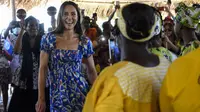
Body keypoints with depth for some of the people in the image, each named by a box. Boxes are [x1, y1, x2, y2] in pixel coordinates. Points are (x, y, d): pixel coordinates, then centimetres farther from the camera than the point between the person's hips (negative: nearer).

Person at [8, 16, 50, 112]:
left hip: (39, 80, 0)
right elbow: (16, 51, -18)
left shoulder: (42, 40, 4)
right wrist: (22, 31, -17)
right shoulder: (21, 39, 3)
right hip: (23, 79, 0)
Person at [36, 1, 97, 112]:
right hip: (57, 96, 0)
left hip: (80, 94, 1)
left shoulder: (85, 42, -1)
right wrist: (41, 99, -5)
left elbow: (91, 71, 8)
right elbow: (42, 69, -2)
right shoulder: (49, 39, -3)